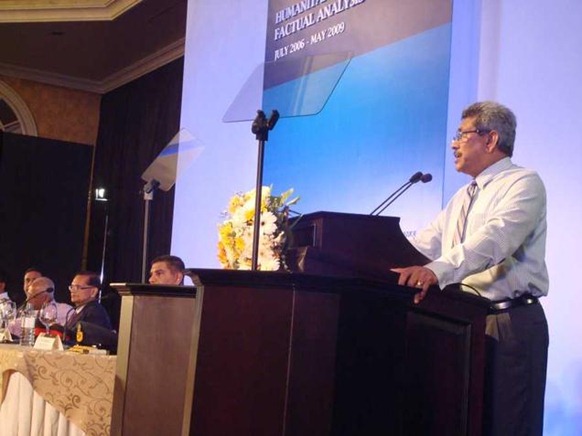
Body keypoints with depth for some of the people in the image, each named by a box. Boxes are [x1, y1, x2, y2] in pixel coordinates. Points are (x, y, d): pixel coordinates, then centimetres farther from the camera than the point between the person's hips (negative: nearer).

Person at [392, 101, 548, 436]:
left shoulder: (523, 183, -8)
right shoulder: (462, 198, 20)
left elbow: (495, 239, -25)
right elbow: (424, 244, 13)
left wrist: (438, 269, -40)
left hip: (511, 322, -8)